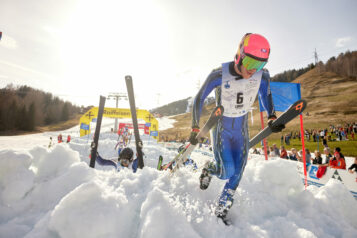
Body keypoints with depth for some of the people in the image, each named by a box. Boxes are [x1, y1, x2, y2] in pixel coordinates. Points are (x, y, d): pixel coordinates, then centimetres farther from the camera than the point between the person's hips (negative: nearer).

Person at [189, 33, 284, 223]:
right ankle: (208, 169, 27)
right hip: (220, 128, -3)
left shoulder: (262, 75, -13)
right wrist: (195, 128, -12)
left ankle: (222, 210, 23)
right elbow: (199, 100, -13)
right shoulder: (219, 75, -24)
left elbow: (266, 95, 8)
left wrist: (271, 117, -5)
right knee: (226, 172, -10)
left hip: (241, 129, 4)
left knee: (237, 173, 3)